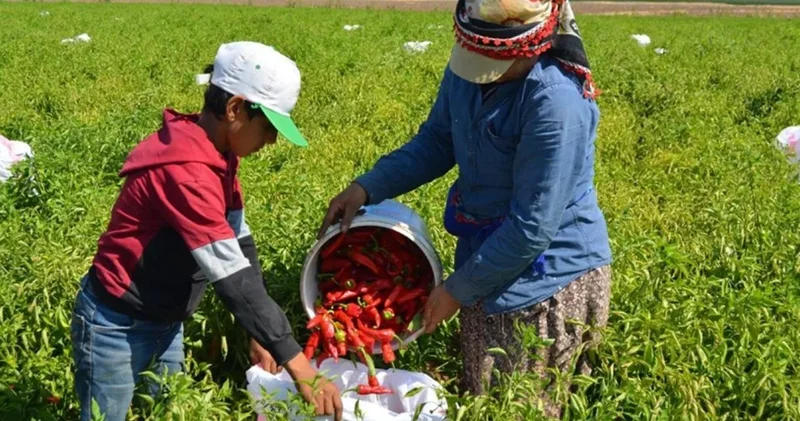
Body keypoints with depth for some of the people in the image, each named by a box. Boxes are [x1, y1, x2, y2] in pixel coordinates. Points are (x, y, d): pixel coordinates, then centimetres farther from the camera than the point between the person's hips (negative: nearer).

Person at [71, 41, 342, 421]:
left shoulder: (219, 156, -1)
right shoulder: (186, 170, -31)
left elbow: (241, 245, 2)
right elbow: (232, 275, -34)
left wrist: (260, 336, -2)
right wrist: (299, 368, -34)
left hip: (165, 323, 9)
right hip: (117, 327, -8)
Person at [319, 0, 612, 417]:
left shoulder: (557, 104, -30)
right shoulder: (469, 70, -8)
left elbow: (532, 228, -26)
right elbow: (436, 141, 10)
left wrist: (458, 288, -16)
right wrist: (368, 187, -3)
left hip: (550, 273, -8)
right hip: (487, 261, 8)